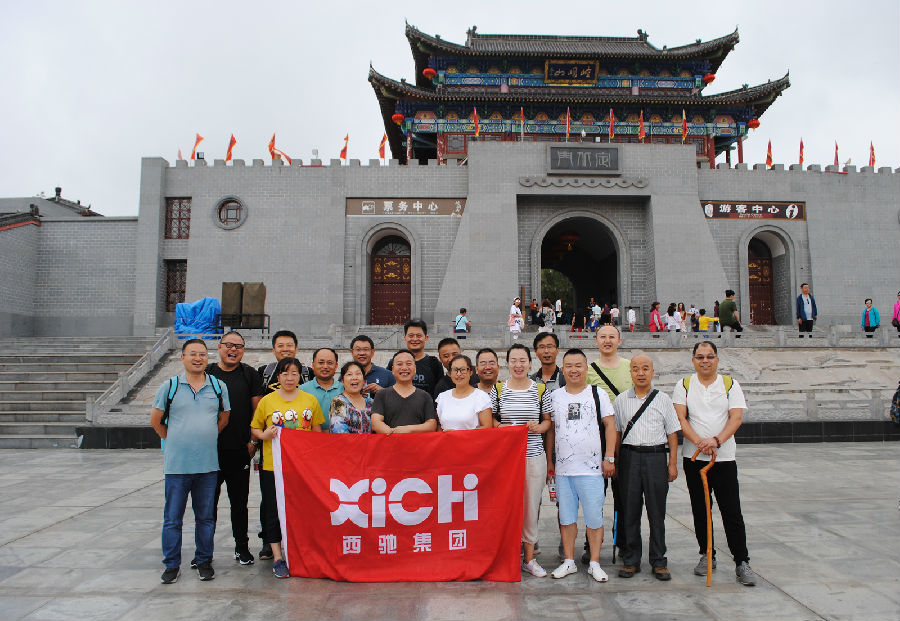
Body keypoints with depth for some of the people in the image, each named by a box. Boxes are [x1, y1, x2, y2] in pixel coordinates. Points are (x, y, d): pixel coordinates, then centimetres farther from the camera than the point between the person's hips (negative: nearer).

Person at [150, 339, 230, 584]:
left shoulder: (219, 387, 4)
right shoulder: (170, 386, 0)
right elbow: (155, 420, 8)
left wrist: (205, 439, 11)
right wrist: (174, 441, 9)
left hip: (208, 464, 1)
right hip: (177, 463, -1)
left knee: (205, 517, 10)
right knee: (172, 518, 6)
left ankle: (204, 561, 24)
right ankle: (171, 564, 21)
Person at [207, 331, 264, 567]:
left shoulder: (250, 375, 3)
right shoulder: (206, 373, 5)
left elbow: (257, 410, 3)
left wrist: (253, 440, -4)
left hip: (240, 450, 0)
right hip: (210, 448, 1)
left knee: (239, 502, 10)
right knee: (208, 501, 8)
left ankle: (242, 547, 23)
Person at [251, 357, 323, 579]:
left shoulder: (311, 400, 6)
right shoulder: (267, 401, 3)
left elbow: (317, 432, 10)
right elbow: (254, 428, 11)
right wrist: (264, 434, -11)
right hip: (273, 465, 0)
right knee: (274, 512, 3)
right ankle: (277, 557, 15)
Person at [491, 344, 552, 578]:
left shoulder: (540, 389, 5)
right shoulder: (498, 389, 4)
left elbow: (548, 421, 11)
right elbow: (490, 420, 10)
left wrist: (539, 427, -10)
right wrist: (500, 427, -10)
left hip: (534, 455, 1)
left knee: (531, 506, 6)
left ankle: (529, 558, 20)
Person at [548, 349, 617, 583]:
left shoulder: (598, 394, 2)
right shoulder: (555, 397, 8)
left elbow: (610, 425, 2)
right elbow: (550, 429, 13)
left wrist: (609, 458, -4)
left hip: (592, 467, -2)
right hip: (563, 468, 2)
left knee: (594, 517, 2)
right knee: (566, 517, 9)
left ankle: (594, 563, 15)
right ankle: (569, 561, 20)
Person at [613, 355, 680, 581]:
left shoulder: (663, 399, 6)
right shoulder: (621, 400, 8)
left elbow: (672, 433, 7)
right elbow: (616, 432, 11)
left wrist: (673, 463, 3)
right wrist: (615, 461, 6)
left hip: (656, 456, -1)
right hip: (629, 457, 1)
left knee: (657, 511, 4)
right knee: (629, 510, 4)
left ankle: (659, 562, 16)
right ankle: (630, 560, 16)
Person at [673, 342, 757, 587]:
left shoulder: (730, 384, 4)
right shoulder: (684, 385, 5)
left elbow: (736, 417, -6)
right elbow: (680, 418, -4)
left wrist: (716, 440, -21)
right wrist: (699, 442, -18)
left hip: (724, 457, -1)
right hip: (693, 458, 1)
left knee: (732, 512, -2)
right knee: (700, 511, 10)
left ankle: (742, 562, 8)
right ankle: (707, 555, 24)